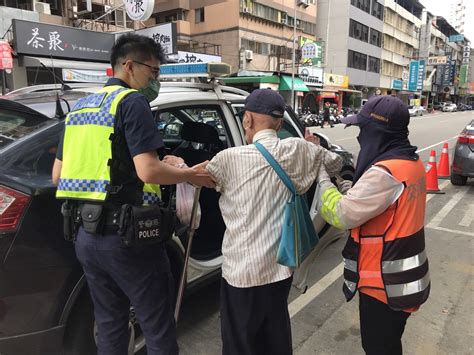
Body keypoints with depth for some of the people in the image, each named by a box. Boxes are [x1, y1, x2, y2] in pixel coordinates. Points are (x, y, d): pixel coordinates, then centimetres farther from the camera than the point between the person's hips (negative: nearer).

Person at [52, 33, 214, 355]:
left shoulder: (81, 107, 14)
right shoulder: (132, 101, -10)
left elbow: (58, 175, 14)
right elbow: (148, 171, -22)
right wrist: (191, 176, -7)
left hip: (87, 235, 8)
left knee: (109, 324, 21)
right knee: (158, 328, 7)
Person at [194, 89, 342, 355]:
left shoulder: (230, 158, -16)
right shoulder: (299, 150, -5)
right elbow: (336, 164, 12)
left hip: (244, 269, -4)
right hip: (281, 264, 5)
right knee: (276, 333, 27)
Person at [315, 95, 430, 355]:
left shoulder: (385, 173, -28)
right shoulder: (410, 161, 3)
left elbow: (342, 215, -24)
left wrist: (321, 176, -12)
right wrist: (348, 188, -1)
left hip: (385, 283, -9)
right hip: (403, 278, 9)